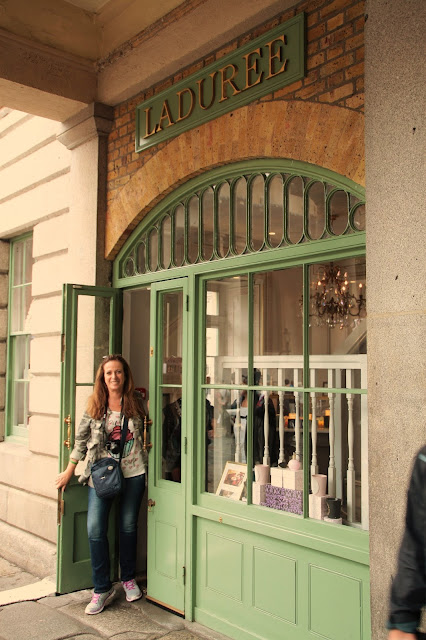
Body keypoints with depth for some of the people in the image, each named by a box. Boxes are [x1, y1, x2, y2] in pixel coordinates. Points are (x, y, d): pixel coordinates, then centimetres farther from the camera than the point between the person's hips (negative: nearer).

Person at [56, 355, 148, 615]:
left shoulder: (137, 401, 1)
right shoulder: (95, 404, 2)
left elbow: (147, 433, 10)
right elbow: (82, 437, 8)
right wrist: (70, 469, 9)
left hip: (133, 471, 0)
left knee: (128, 526, 9)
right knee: (95, 528, -8)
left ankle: (129, 578, 30)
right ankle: (102, 589, 7)